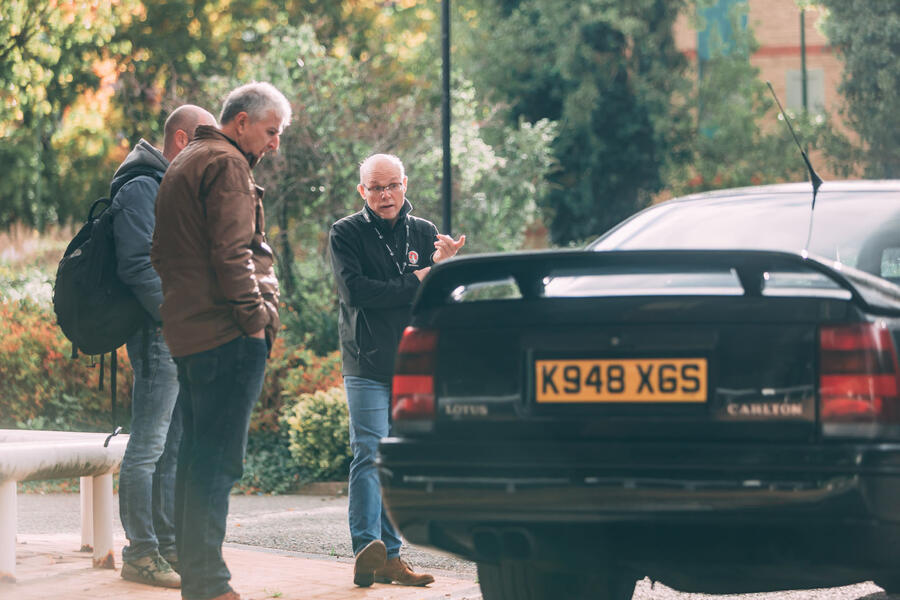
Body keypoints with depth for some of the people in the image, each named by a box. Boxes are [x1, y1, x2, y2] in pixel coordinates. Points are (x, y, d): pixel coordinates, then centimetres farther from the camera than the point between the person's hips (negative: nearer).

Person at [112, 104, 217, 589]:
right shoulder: (143, 189, -9)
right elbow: (136, 266, -18)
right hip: (161, 336, -10)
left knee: (177, 446, 11)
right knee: (148, 447, -7)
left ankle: (169, 547, 16)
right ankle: (140, 553, -5)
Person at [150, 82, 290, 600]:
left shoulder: (184, 164, 24)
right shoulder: (226, 164, -8)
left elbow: (164, 255, 27)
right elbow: (231, 251, -17)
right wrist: (255, 317, -14)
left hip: (188, 334, 10)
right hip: (227, 336, -10)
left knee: (198, 455, 12)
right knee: (219, 459, -10)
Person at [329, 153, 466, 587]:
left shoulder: (424, 234, 11)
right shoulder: (347, 234, 1)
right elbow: (355, 291, -13)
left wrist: (443, 266, -17)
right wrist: (413, 283, -10)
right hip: (367, 367, -4)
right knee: (370, 455, -14)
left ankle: (390, 556, 8)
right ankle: (366, 548, -22)